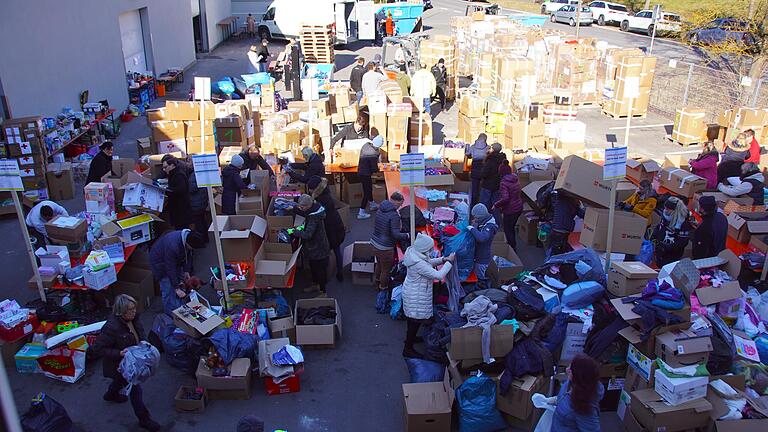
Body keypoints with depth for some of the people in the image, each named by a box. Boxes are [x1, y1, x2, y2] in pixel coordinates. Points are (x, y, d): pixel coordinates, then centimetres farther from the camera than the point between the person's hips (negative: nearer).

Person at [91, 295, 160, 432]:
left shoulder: (133, 319, -14)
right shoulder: (112, 327, -37)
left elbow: (139, 333, 8)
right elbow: (98, 348, -29)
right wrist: (119, 353, -35)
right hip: (119, 364, -8)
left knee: (121, 379, 36)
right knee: (135, 389, 4)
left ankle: (111, 394, 68)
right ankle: (144, 419, 23)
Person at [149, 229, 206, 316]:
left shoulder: (189, 237, -21)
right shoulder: (172, 246, -43)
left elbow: (188, 255, -2)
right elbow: (170, 269, -35)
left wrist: (186, 271, -4)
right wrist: (177, 288, -29)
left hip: (175, 260, 8)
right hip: (160, 262, -7)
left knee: (180, 282, 11)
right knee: (169, 289, -8)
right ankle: (171, 314, 7)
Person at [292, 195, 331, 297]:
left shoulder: (314, 217, -32)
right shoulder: (313, 210, -5)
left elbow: (308, 234, -35)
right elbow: (305, 213, 18)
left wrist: (294, 231, -25)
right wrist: (294, 208, 5)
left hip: (318, 249, -10)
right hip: (314, 247, 10)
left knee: (320, 269, 6)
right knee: (313, 267, 27)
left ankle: (323, 292, 21)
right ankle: (315, 285, 48)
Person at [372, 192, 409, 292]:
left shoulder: (380, 210, 2)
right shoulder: (394, 215, -23)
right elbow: (395, 234, -26)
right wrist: (407, 235, -8)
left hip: (374, 242, 8)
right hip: (384, 248, -8)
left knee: (379, 265, 30)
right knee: (386, 270, 13)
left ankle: (376, 283, 48)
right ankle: (383, 289, 30)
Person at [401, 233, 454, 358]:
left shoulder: (413, 252, -6)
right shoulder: (418, 263, -35)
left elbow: (428, 262, 11)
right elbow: (439, 275, -31)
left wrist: (442, 259, -3)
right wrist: (449, 262, -20)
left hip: (411, 291, 9)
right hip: (416, 296, -9)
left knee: (412, 318, 28)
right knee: (416, 320, 6)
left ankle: (410, 337, 50)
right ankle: (408, 349, 20)